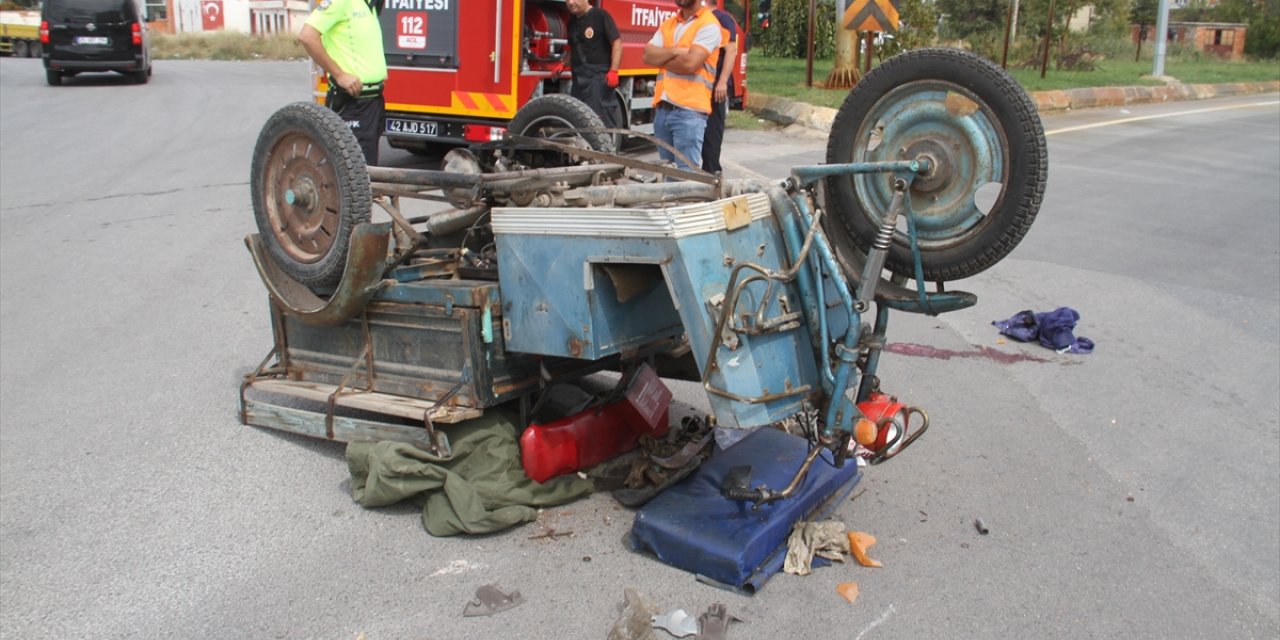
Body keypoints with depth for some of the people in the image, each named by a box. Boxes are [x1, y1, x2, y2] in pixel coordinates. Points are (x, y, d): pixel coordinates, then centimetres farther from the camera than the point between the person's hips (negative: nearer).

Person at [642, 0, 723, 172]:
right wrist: (675, 51, -9)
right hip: (662, 108, 7)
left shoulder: (708, 24, -4)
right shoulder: (667, 24, 18)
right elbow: (648, 56, 5)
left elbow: (690, 63, -16)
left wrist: (660, 58, -1)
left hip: (689, 110, -7)